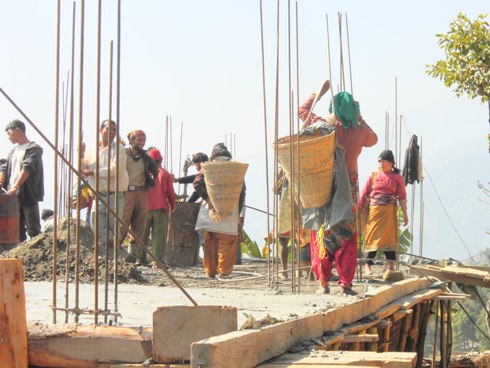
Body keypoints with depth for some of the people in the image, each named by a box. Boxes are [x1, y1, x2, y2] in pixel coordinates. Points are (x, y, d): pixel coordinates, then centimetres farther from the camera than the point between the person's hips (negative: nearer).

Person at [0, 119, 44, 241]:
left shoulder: (34, 149, -5)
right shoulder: (14, 150, 18)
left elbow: (27, 168, -18)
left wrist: (16, 186, -29)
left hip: (28, 196, -7)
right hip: (13, 195, 7)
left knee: (33, 229, -5)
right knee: (17, 228, 9)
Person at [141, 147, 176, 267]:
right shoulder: (166, 175, -1)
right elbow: (170, 193, 1)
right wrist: (172, 206, 16)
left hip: (145, 208, 1)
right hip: (161, 208, -1)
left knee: (142, 235, 9)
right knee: (159, 235, -1)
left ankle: (140, 258, 9)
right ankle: (159, 260, -6)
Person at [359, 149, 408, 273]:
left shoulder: (397, 178, 7)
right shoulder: (373, 176, 10)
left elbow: (402, 196, 3)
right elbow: (364, 194, 9)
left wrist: (404, 214, -3)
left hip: (389, 211, -1)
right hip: (374, 210, 1)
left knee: (390, 237, -1)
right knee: (373, 236, -1)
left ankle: (391, 265, 2)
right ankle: (368, 265, 1)